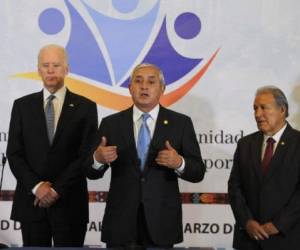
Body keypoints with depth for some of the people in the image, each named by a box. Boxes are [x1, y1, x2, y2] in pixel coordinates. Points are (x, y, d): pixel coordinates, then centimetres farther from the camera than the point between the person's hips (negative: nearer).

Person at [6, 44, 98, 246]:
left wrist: (57, 189, -10)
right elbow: (14, 154, 2)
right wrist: (37, 186, -10)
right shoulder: (22, 106, 7)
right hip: (31, 200, 2)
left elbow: (87, 155, -4)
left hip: (70, 202, -1)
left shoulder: (85, 107, 2)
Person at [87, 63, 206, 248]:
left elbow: (198, 172, 0)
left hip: (161, 221, 0)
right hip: (120, 221, 1)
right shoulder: (111, 123, 4)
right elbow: (92, 173, 5)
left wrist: (179, 163, -21)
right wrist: (98, 159, -17)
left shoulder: (180, 123, 1)